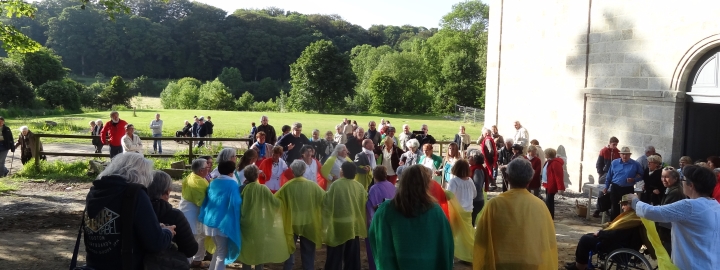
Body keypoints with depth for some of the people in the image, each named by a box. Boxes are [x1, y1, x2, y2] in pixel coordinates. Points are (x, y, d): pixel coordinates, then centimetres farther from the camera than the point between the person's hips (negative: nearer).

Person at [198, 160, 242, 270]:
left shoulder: (213, 183, 9)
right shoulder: (233, 184, -11)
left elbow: (206, 200, 15)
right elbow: (236, 203, -19)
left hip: (210, 221, 7)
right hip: (223, 223, -7)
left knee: (219, 249, 23)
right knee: (222, 251, 4)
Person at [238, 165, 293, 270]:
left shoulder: (242, 189, -9)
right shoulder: (263, 189, -13)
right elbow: (276, 202, -10)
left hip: (245, 225, 1)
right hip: (259, 226, -1)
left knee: (246, 250, 13)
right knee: (259, 250, 12)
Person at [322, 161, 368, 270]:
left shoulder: (336, 184, -16)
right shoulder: (360, 186, -3)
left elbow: (327, 202, -15)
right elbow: (365, 204, 3)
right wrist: (359, 217, 16)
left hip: (338, 225, -4)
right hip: (354, 225, 4)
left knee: (335, 256, 7)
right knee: (352, 256, 16)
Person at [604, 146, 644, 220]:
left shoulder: (635, 164, -2)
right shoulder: (614, 163, 4)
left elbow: (641, 175, 4)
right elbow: (609, 176, 9)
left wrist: (634, 180, -15)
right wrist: (606, 187, 9)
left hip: (628, 189, -2)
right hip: (615, 188, 2)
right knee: (614, 207, 6)